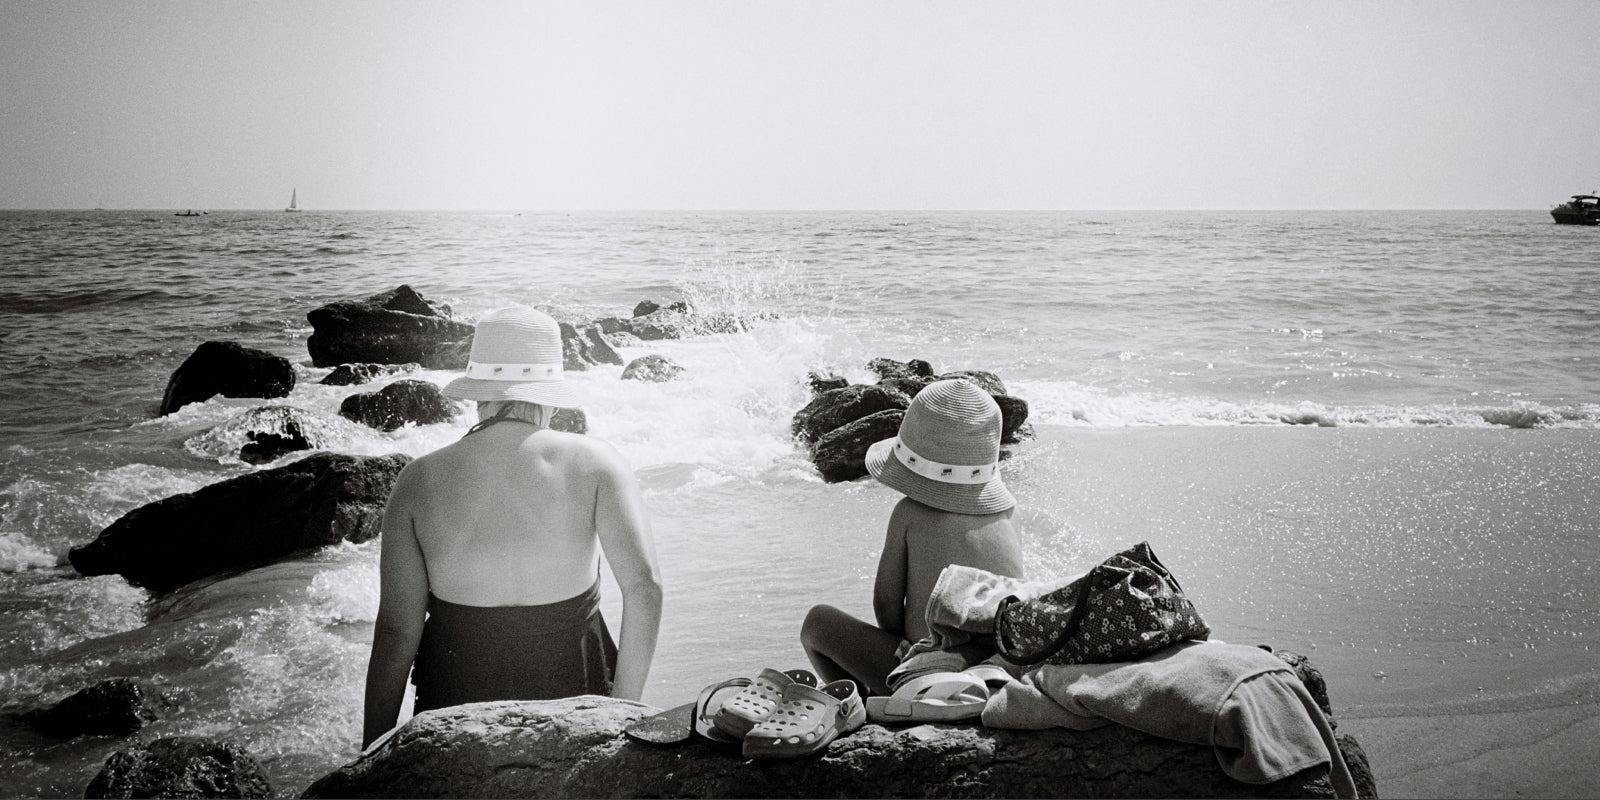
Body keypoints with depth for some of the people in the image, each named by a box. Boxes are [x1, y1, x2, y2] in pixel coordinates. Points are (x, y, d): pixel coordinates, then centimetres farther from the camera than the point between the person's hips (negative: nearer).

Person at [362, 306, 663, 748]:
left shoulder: (419, 481, -4)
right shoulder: (593, 463, -6)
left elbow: (396, 632, -5)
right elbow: (643, 585, -15)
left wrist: (372, 758, 3)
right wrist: (622, 709, -7)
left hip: (457, 700, 1)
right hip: (572, 692, 0)